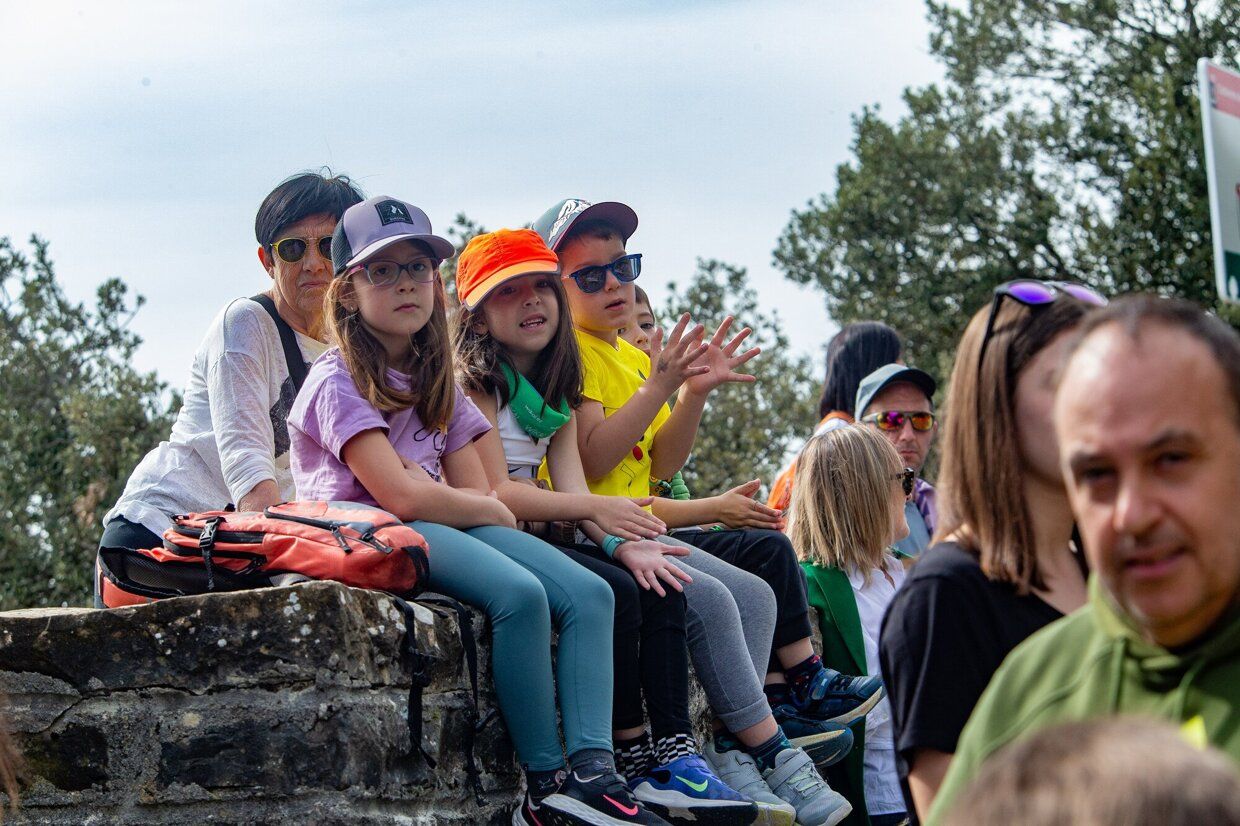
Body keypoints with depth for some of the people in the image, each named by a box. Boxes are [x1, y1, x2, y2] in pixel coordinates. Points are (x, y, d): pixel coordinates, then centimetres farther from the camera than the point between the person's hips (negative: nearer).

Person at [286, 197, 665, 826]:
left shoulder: (437, 383, 20)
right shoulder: (338, 381, -6)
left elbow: (475, 493, 10)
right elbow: (401, 498, -17)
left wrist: (410, 478, -10)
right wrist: (493, 512, -3)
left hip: (442, 525, 8)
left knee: (588, 594, -13)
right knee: (519, 593, -31)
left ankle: (593, 770, -29)